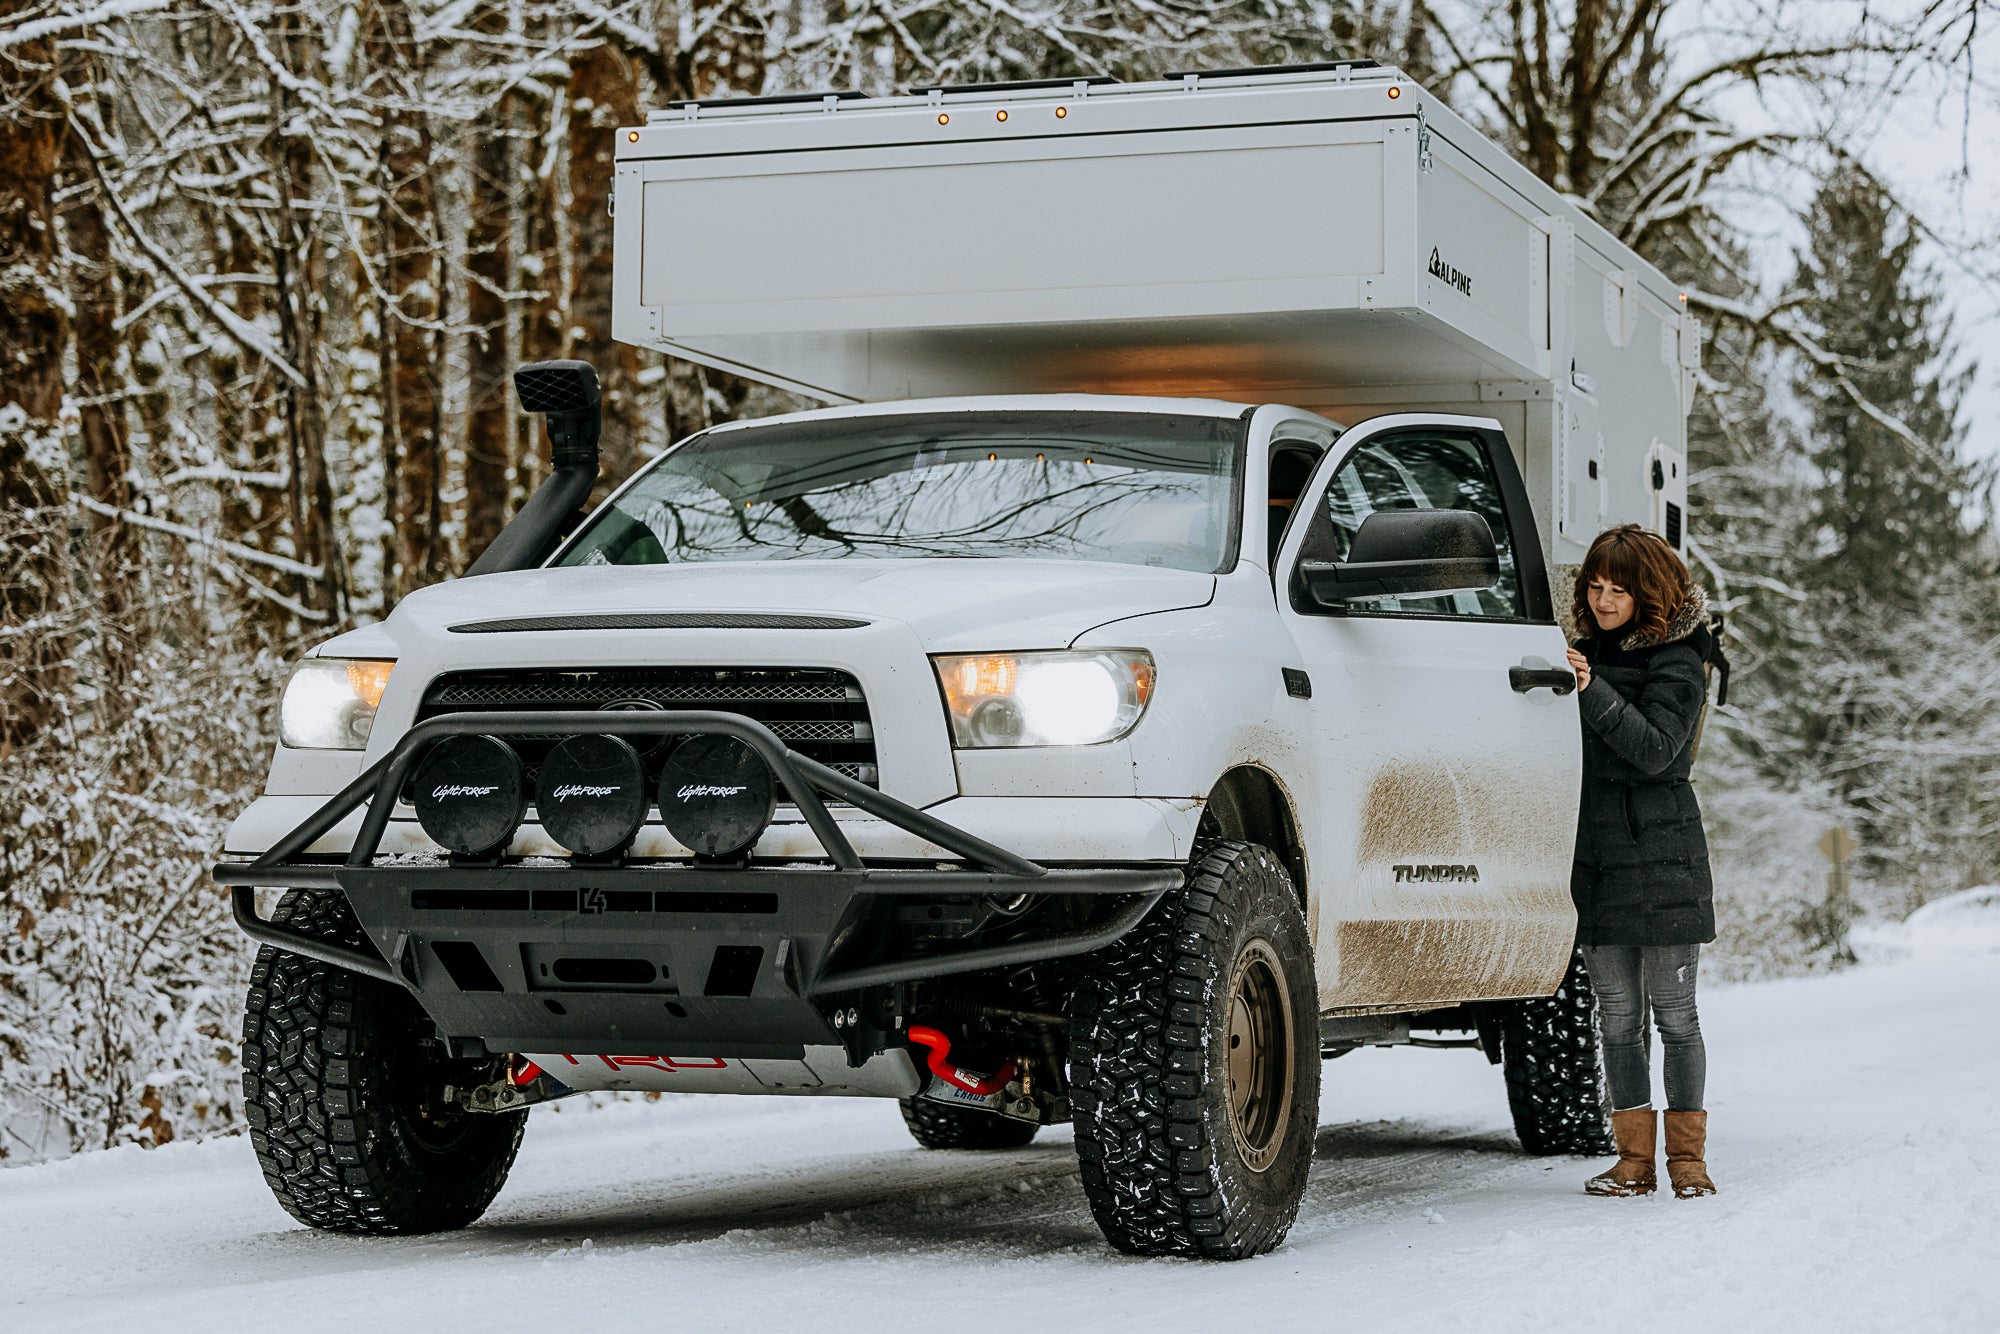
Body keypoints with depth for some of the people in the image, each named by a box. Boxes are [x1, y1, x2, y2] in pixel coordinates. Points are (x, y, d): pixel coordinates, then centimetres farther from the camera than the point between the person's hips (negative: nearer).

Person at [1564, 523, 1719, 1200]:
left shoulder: (1676, 663, -4)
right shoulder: (1589, 650, 14)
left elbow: (1653, 749, -19)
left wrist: (1592, 692, -27)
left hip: (1661, 859, -5)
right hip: (1596, 857, 5)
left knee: (1674, 1012, 0)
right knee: (1618, 1016, 5)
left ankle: (1688, 1155, 7)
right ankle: (1634, 1157, 8)